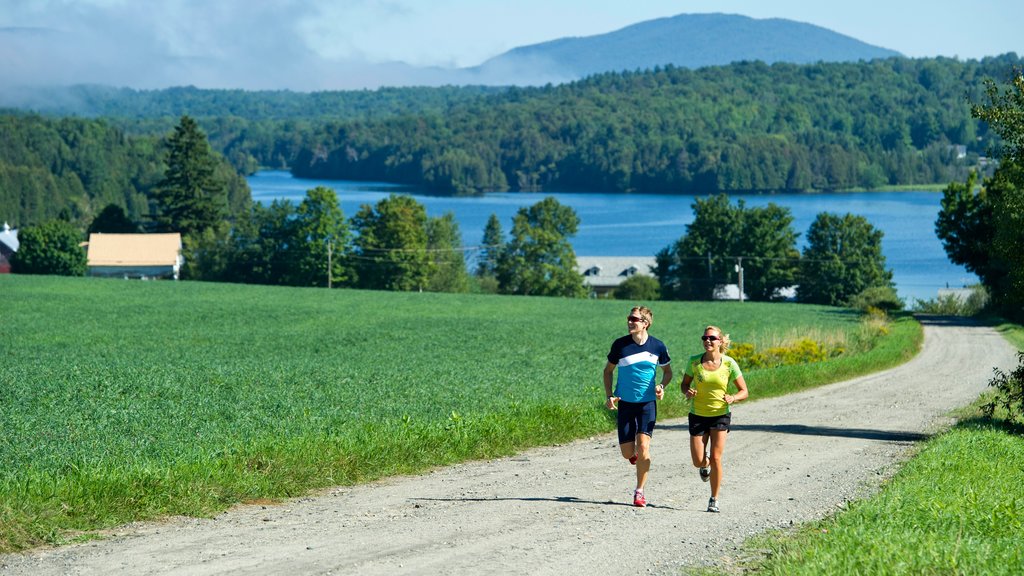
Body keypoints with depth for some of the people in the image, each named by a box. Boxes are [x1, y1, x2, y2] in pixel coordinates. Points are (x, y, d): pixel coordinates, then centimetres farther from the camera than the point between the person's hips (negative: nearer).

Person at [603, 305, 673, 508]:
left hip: (648, 402, -1)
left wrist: (662, 386, -9)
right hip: (625, 403, 1)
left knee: (643, 446, -15)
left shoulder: (657, 346, -4)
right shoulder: (620, 345, -5)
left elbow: (667, 371, 12)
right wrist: (609, 396, -5)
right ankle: (635, 454, 38)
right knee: (627, 453, -2)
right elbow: (608, 370, 7)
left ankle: (640, 491, -1)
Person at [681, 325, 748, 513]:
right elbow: (685, 383, 7)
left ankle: (714, 499, 8)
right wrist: (687, 392, -17)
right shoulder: (694, 362, -8)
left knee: (716, 459, -9)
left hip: (721, 415, -1)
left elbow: (744, 391, -4)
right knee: (698, 462, 0)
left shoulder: (729, 364, -11)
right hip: (698, 415, 1)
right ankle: (706, 464, 39)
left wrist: (733, 398, -26)